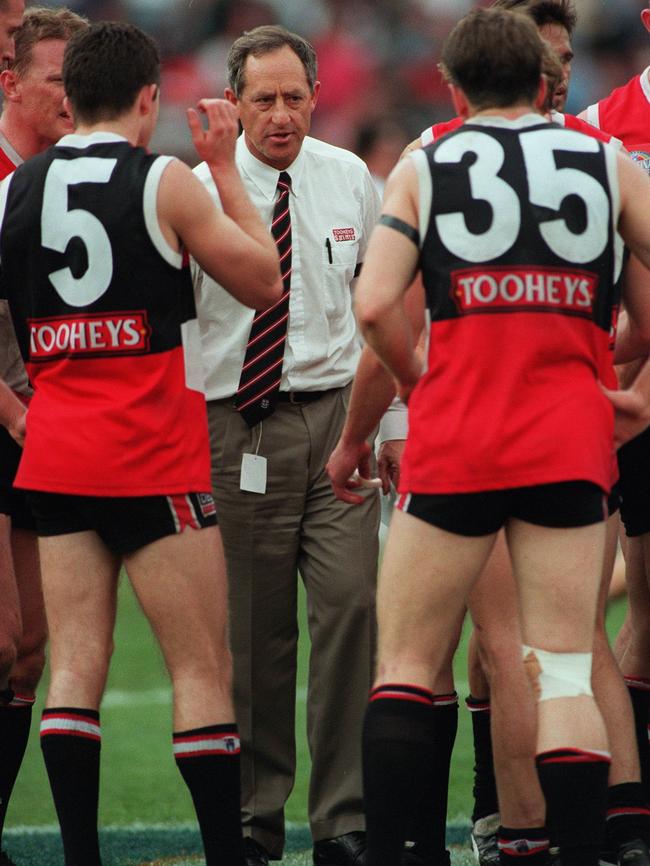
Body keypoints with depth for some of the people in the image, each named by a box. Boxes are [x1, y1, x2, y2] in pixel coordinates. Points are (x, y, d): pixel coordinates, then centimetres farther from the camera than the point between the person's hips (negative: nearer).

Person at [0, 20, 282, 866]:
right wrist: (226, 169, 9)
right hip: (155, 457, -5)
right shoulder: (163, 182, -7)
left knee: (75, 662, 4)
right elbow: (265, 282, 3)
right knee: (203, 665, -1)